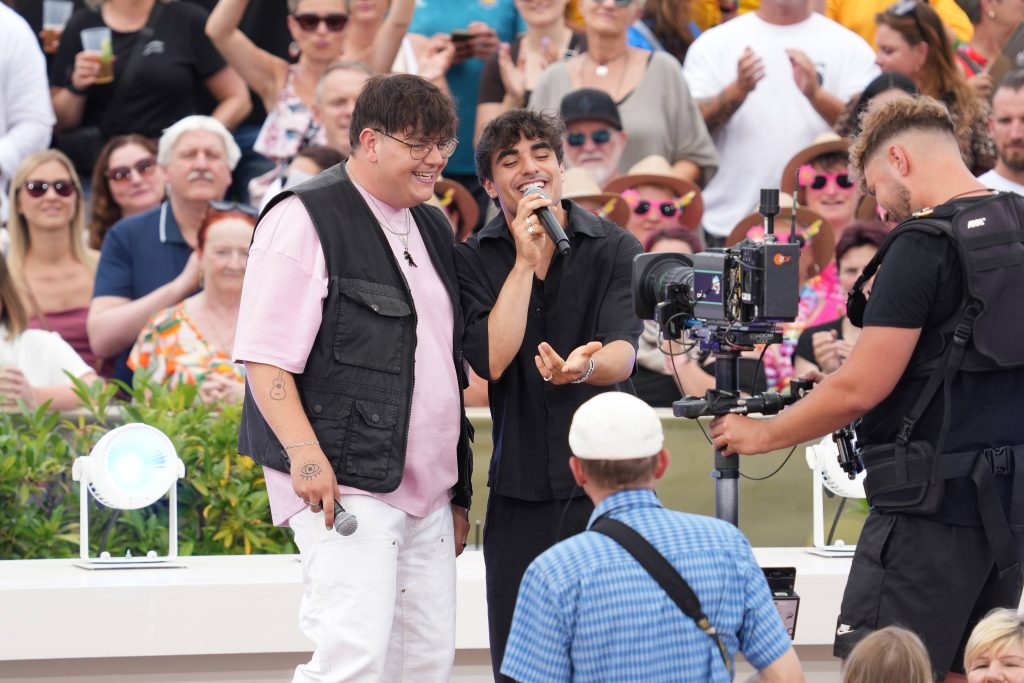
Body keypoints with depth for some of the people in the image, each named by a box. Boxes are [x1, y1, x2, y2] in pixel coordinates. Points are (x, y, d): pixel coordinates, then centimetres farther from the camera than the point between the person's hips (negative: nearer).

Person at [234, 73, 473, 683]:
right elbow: (265, 358, -13)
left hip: (425, 488, 8)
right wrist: (304, 453, -24)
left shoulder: (432, 229, 19)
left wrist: (458, 492, 23)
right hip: (345, 484, -8)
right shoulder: (306, 220, -6)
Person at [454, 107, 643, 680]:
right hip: (519, 492, 2)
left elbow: (623, 352, -14)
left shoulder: (615, 249, 0)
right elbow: (492, 359, -10)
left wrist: (585, 368, -37)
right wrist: (526, 260, -11)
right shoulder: (474, 260, 5)